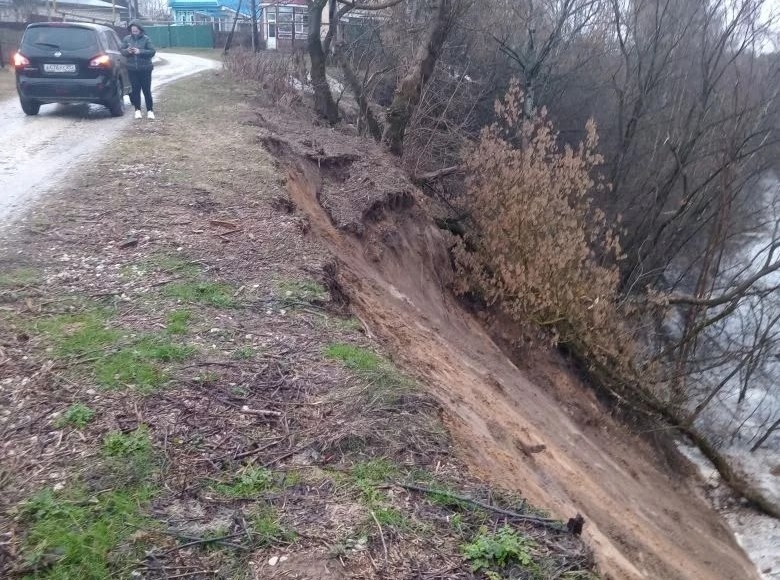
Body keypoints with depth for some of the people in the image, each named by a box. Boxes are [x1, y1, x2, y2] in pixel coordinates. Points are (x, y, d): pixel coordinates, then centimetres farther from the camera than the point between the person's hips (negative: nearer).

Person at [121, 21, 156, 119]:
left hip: (145, 69, -3)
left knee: (147, 90, -1)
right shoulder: (127, 39, 6)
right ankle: (137, 110, 12)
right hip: (132, 69, 3)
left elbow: (152, 51, -9)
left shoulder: (146, 39, -3)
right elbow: (122, 51, 8)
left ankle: (150, 110, 6)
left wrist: (140, 51, -20)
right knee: (135, 90, 4)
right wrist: (127, 51, -15)